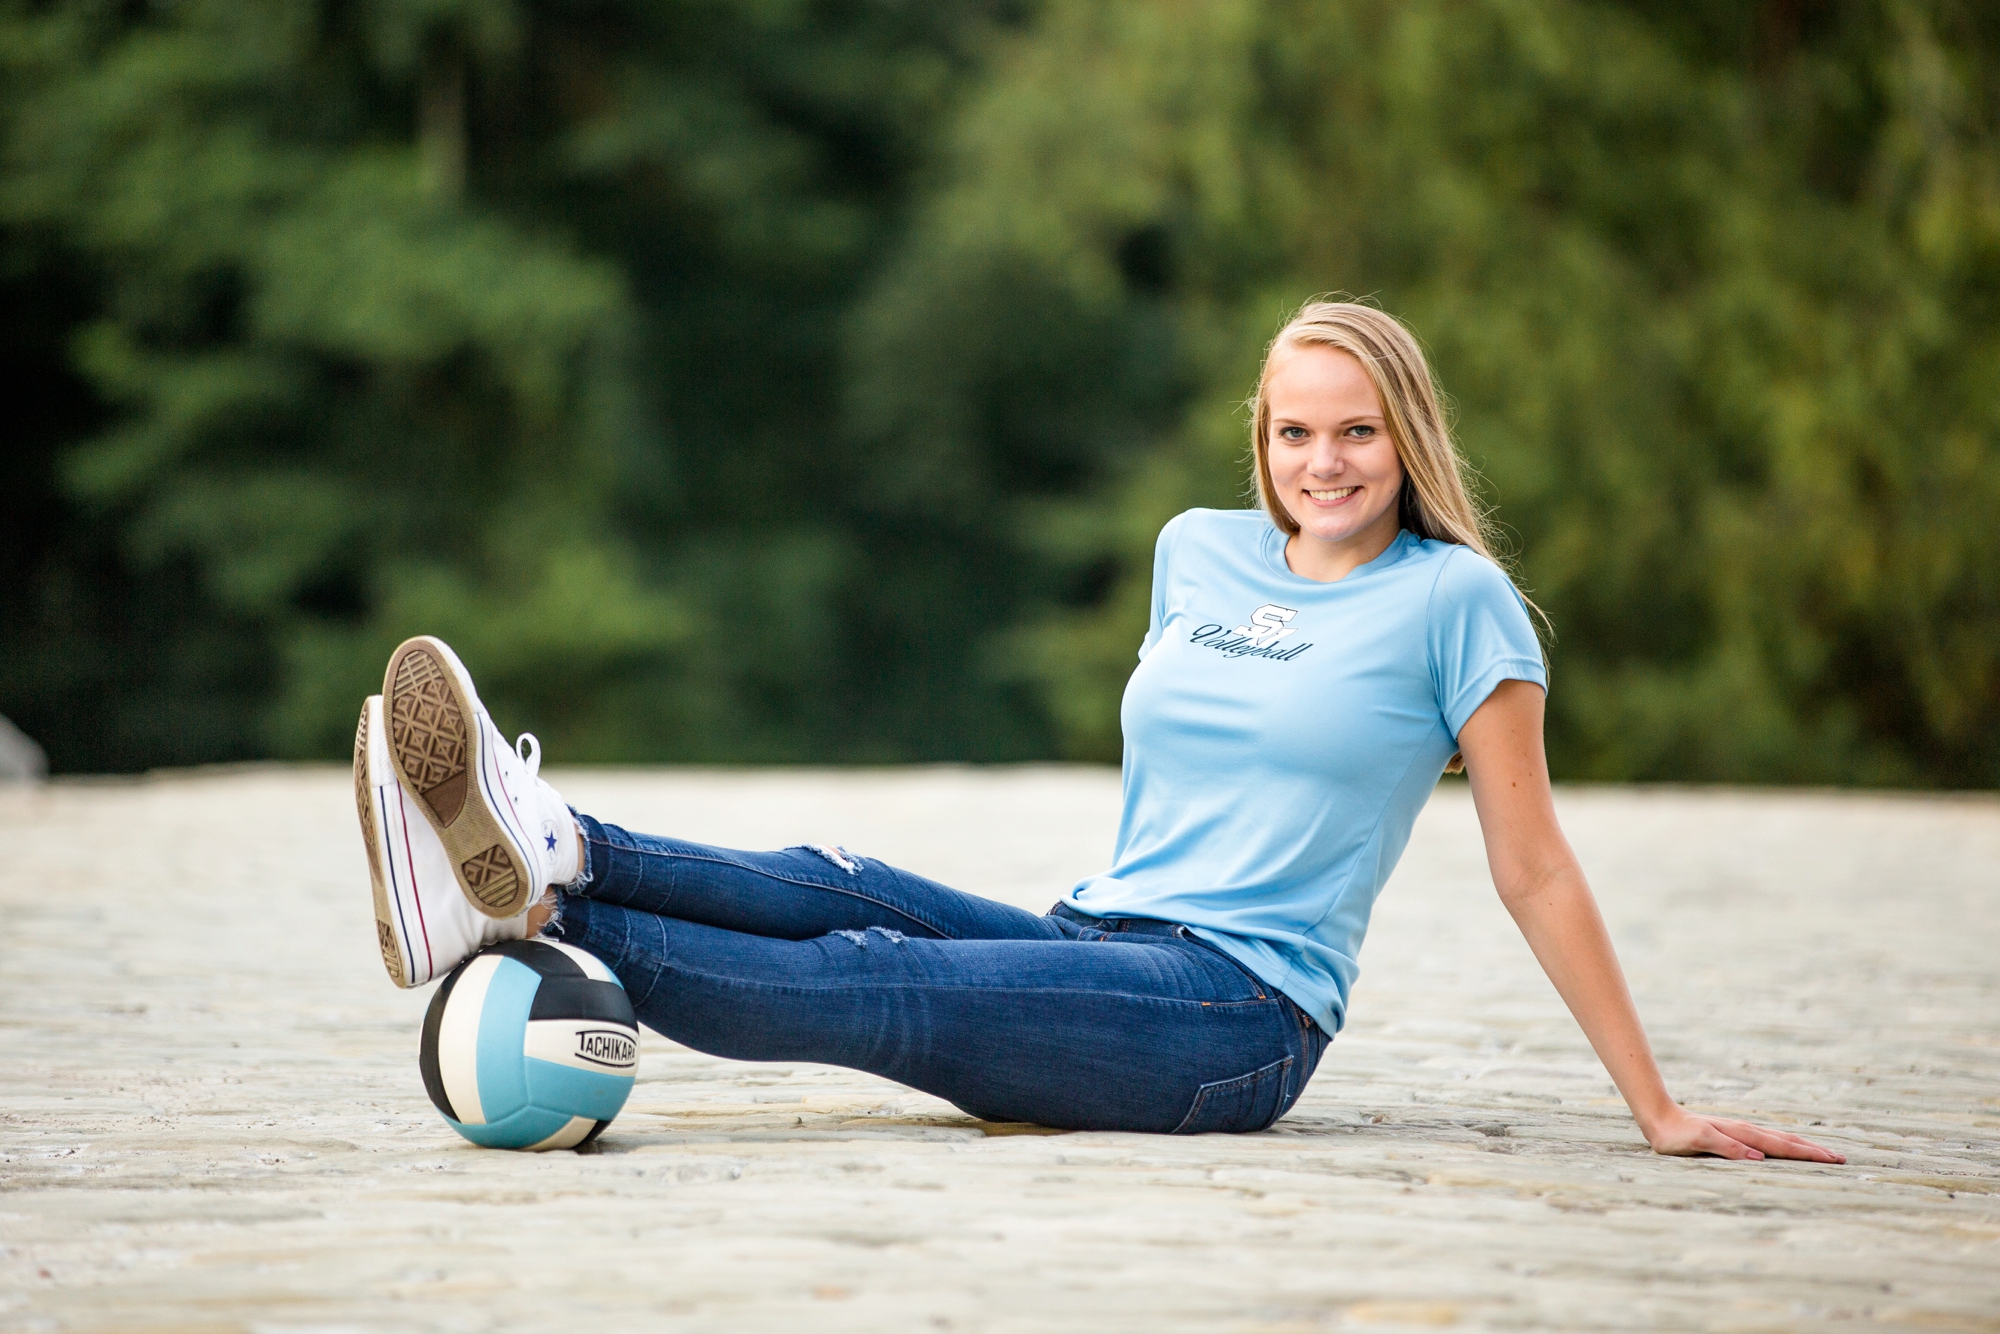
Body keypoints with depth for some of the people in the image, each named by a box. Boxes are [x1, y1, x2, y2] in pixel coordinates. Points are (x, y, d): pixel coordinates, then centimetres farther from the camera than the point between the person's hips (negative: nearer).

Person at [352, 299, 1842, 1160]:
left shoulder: (1453, 599, -3)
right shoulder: (1200, 551, 15)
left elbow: (1535, 869, -2)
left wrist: (1659, 1109, -3)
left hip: (1240, 1023, -6)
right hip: (1106, 949, 6)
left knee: (868, 984, -25)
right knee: (841, 890, -21)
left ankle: (535, 897, -39)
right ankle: (547, 851, -41)